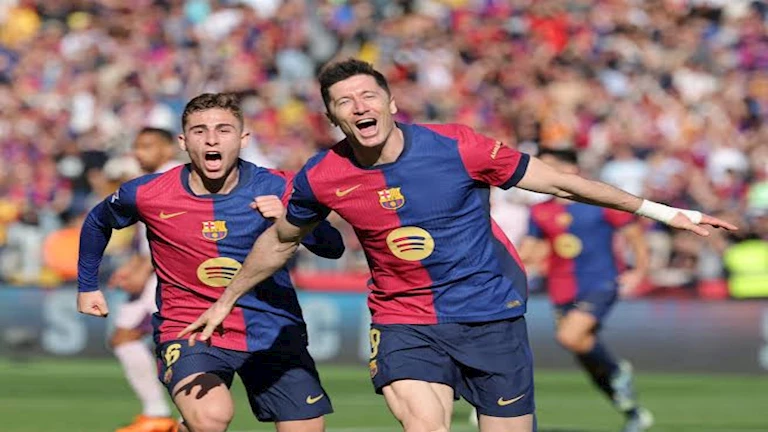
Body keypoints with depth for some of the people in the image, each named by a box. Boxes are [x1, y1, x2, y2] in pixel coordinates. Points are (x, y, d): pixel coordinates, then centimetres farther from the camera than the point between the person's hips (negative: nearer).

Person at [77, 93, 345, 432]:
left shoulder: (275, 189, -7)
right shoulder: (147, 195, -7)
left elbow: (333, 248, -13)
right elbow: (97, 221, 14)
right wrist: (87, 285, 21)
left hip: (273, 335, 3)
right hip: (188, 330, -3)